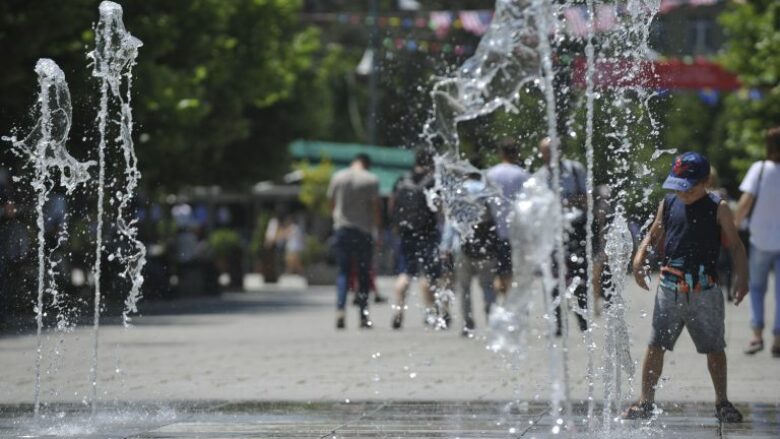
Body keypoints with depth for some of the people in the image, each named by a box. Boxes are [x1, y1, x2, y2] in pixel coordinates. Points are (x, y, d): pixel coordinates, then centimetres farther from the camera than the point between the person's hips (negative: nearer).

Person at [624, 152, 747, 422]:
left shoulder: (718, 209, -3)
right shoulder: (668, 205, 5)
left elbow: (735, 245, -2)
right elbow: (654, 237, 15)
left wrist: (742, 278, -13)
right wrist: (640, 258, -4)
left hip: (705, 291, -2)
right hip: (670, 289, 2)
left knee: (714, 347, 6)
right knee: (655, 345, 2)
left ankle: (722, 402, 20)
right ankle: (646, 401, 10)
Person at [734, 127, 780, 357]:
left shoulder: (759, 169, -9)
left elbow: (746, 201, -16)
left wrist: (735, 226, -7)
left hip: (761, 240, 0)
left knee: (756, 286, 16)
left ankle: (757, 334, 2)